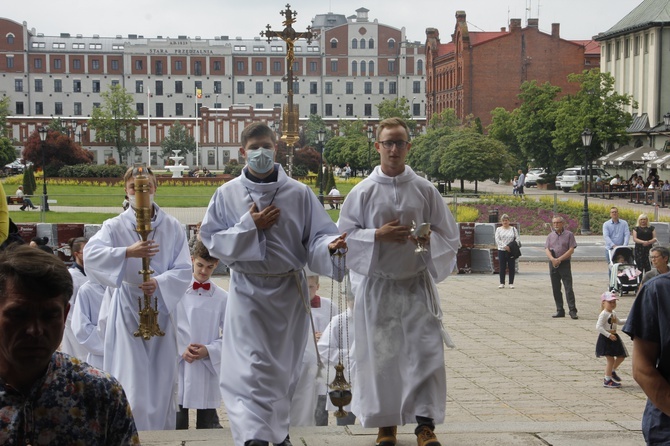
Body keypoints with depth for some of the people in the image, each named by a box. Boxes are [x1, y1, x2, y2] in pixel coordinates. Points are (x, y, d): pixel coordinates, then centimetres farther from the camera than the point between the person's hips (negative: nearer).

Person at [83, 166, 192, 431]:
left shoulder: (172, 227, 2)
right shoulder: (115, 226, -2)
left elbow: (184, 269, -2)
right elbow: (91, 254, -20)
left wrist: (159, 283, -21)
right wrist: (128, 252, -36)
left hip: (161, 311, 2)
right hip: (126, 313, -2)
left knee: (162, 384, 9)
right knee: (130, 386, -7)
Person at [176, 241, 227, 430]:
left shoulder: (222, 298, 3)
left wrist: (209, 350, -11)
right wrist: (181, 350, -12)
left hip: (208, 368, 1)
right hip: (179, 367, -1)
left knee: (208, 427, 7)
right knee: (177, 426, 2)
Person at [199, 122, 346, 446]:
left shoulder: (299, 193, -3)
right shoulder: (227, 194, -2)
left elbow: (317, 236, -5)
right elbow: (211, 239, -3)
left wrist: (330, 247, -28)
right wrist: (250, 226, -15)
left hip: (289, 290, 1)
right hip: (248, 290, -1)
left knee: (283, 367, 13)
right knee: (248, 369, -12)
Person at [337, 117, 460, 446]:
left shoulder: (425, 190, 4)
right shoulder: (363, 191, 1)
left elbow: (449, 235, 7)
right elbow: (345, 235, 1)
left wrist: (430, 239, -15)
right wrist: (378, 236, -15)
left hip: (417, 284, 1)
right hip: (376, 285, -1)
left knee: (426, 350, -6)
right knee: (380, 355, 4)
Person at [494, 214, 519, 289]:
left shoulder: (513, 229, 8)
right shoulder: (498, 229, 6)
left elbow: (517, 238, 3)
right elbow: (497, 240, -4)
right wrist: (505, 246, -15)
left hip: (511, 251, 0)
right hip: (501, 250, 0)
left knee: (512, 267, 1)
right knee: (502, 267, 1)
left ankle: (511, 283, 8)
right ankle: (502, 283, 7)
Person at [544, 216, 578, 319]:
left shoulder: (569, 235, 1)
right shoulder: (550, 236, 13)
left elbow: (571, 250, -6)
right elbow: (546, 249, 4)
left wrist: (559, 259, -13)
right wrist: (553, 259, -15)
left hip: (565, 263, -4)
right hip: (553, 264, 5)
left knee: (568, 287, -10)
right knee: (555, 288, 6)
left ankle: (572, 310, -11)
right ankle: (560, 310, 12)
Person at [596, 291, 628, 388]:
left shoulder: (613, 313, 11)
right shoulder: (604, 314, -17)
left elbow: (618, 321, 30)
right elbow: (598, 327, -24)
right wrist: (609, 335, -28)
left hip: (613, 337, 9)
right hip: (605, 339, -9)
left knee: (621, 356, 14)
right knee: (611, 359, -7)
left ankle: (612, 371, 35)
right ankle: (607, 380, 5)